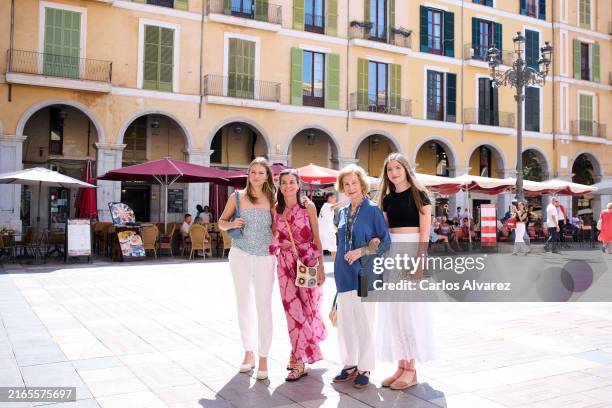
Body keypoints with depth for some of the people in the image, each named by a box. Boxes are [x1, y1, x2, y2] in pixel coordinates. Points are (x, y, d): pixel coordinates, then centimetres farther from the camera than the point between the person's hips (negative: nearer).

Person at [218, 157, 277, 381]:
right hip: (240, 255, 1)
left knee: (264, 306, -4)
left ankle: (263, 358, 5)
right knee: (244, 305, 11)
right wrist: (231, 224, -10)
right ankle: (249, 352, 25)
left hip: (265, 257, -1)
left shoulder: (271, 199, 1)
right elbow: (221, 222, 10)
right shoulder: (237, 197, 2)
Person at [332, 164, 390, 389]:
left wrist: (361, 251, -14)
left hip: (363, 272, -5)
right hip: (343, 273, 6)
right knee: (344, 321, 9)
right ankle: (349, 364, 22)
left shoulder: (372, 209, -4)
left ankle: (364, 368, 12)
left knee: (364, 322, 0)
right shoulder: (342, 212, 12)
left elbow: (385, 241, -4)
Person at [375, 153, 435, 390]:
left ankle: (411, 369, 5)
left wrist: (420, 259, -18)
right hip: (391, 251, 6)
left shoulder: (419, 194, -3)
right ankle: (401, 364, 16)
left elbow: (425, 231, -9)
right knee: (392, 310, 6)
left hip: (412, 249, -6)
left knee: (409, 308, -3)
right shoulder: (387, 198, 13)